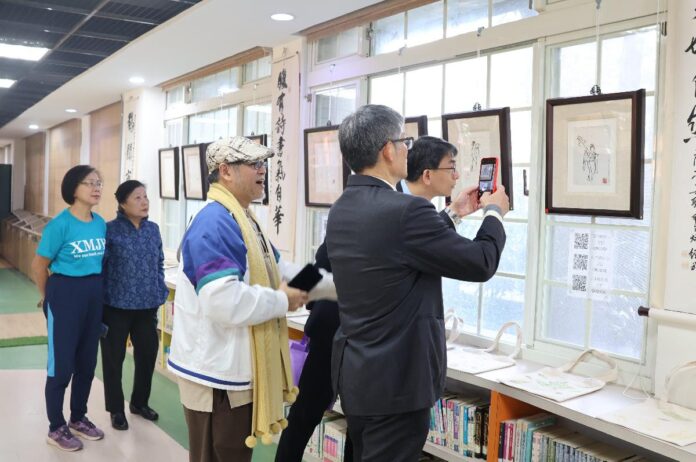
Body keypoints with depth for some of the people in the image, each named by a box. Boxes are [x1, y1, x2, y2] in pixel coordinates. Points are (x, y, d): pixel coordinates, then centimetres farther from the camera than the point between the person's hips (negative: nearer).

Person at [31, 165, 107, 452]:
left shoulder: (101, 224, 3)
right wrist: (50, 298, 5)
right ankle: (56, 428, 18)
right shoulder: (60, 224, -15)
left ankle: (78, 418, 32)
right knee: (61, 364, 3)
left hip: (94, 295, 6)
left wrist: (94, 288, 15)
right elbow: (39, 267, -7)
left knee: (87, 361, 15)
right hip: (65, 294, -6)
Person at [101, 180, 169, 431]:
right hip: (116, 306, -5)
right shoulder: (110, 230, -10)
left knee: (148, 353, 13)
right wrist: (103, 299, -8)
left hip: (147, 306, 5)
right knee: (114, 358, 7)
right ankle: (116, 410, 24)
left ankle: (139, 402, 34)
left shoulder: (153, 229, 5)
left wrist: (160, 292, 8)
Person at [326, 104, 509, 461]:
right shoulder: (404, 210, -23)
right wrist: (495, 213, 5)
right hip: (395, 381, -9)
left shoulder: (341, 210, 4)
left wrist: (455, 214, 23)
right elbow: (480, 263, -13)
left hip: (354, 372, 9)